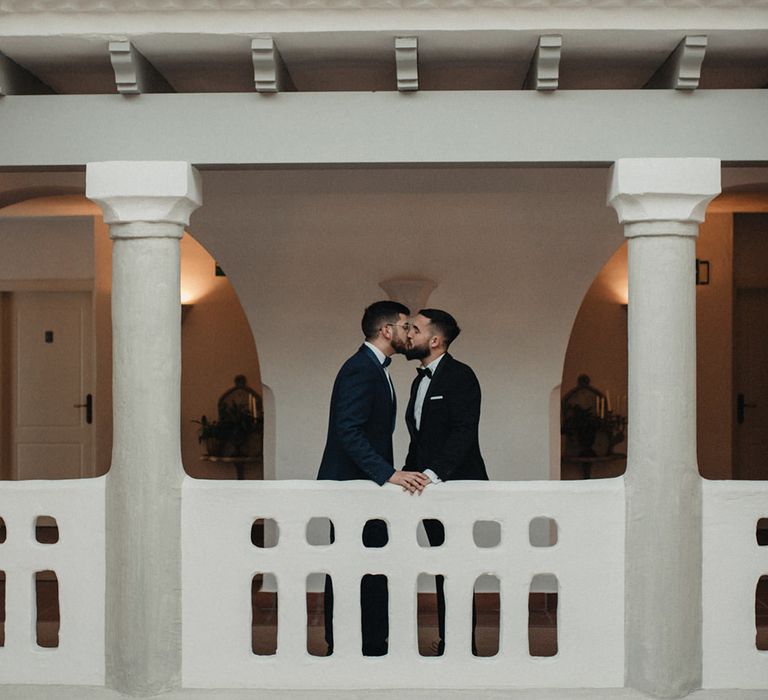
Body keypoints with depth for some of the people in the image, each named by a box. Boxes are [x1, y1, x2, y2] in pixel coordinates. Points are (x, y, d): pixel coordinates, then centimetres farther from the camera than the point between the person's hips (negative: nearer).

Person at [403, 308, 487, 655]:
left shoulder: (460, 376, -9)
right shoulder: (420, 381, 19)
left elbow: (463, 432, -20)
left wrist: (432, 473, -28)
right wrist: (408, 474, 9)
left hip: (457, 485, -9)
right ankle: (447, 643, 18)